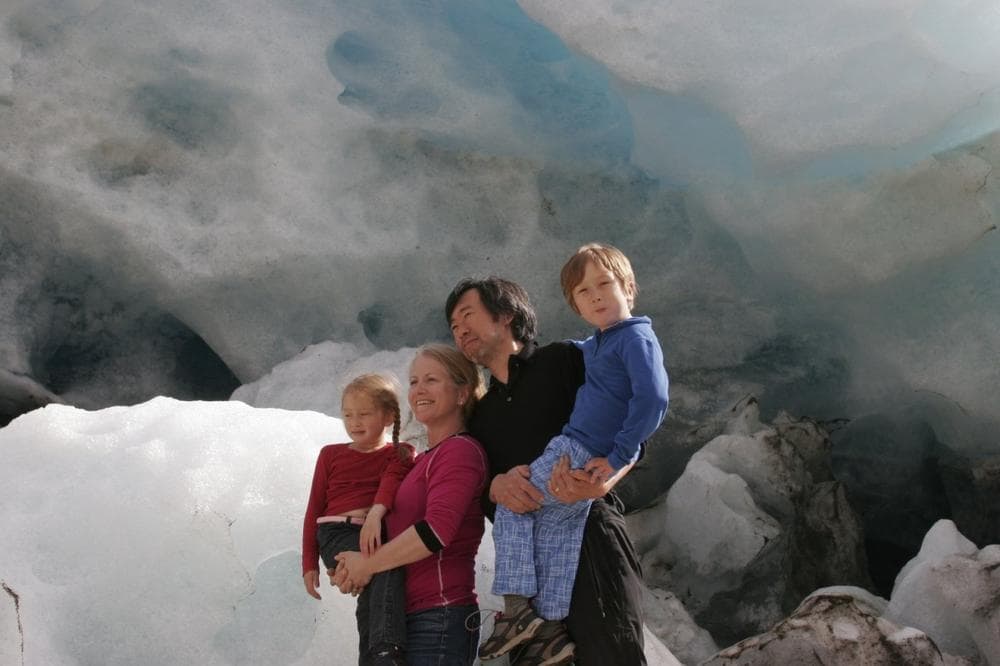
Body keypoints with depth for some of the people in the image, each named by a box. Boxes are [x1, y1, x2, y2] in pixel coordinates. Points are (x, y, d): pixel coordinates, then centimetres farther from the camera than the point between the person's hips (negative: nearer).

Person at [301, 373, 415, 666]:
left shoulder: (400, 454, 17)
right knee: (386, 566, -33)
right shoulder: (331, 454, 22)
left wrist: (376, 514, -29)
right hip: (338, 533, -1)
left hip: (379, 534, 1)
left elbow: (391, 480, -6)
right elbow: (314, 509, 22)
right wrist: (309, 563, 14)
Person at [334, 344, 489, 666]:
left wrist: (368, 564, -11)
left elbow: (435, 531, -22)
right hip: (412, 616, 9)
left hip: (439, 618, -9)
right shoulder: (423, 460, 18)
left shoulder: (460, 450, -9)